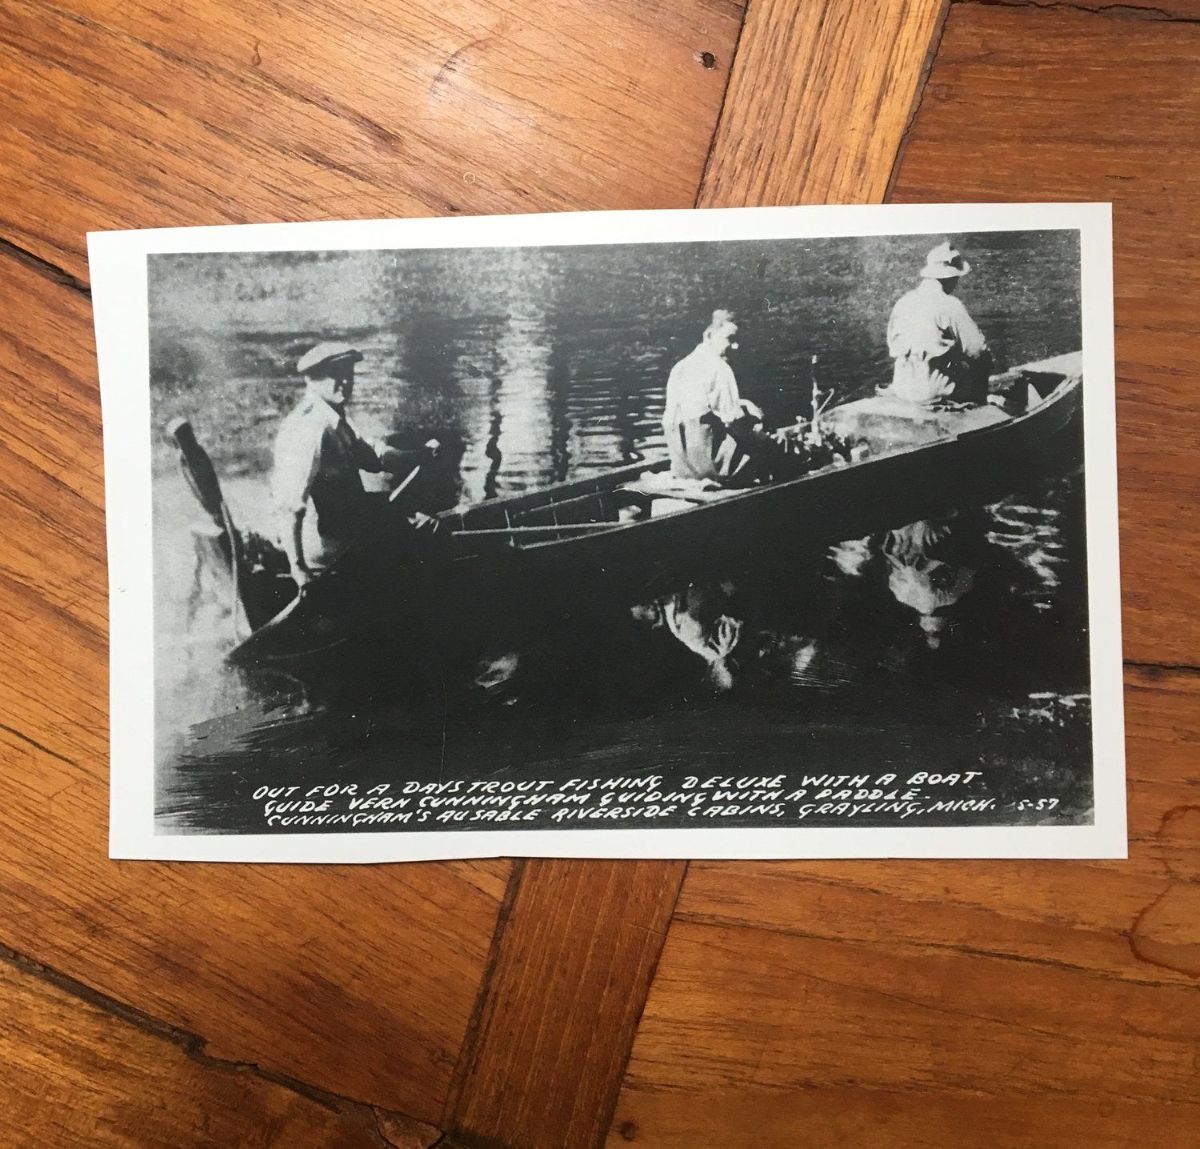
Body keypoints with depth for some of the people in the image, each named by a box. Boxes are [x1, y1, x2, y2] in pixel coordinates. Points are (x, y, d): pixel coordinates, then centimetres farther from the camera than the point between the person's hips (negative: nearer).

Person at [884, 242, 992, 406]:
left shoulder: (902, 302, 3)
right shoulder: (949, 305, -14)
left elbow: (893, 349, 13)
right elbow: (977, 349, -10)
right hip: (934, 390, -6)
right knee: (983, 362, 19)